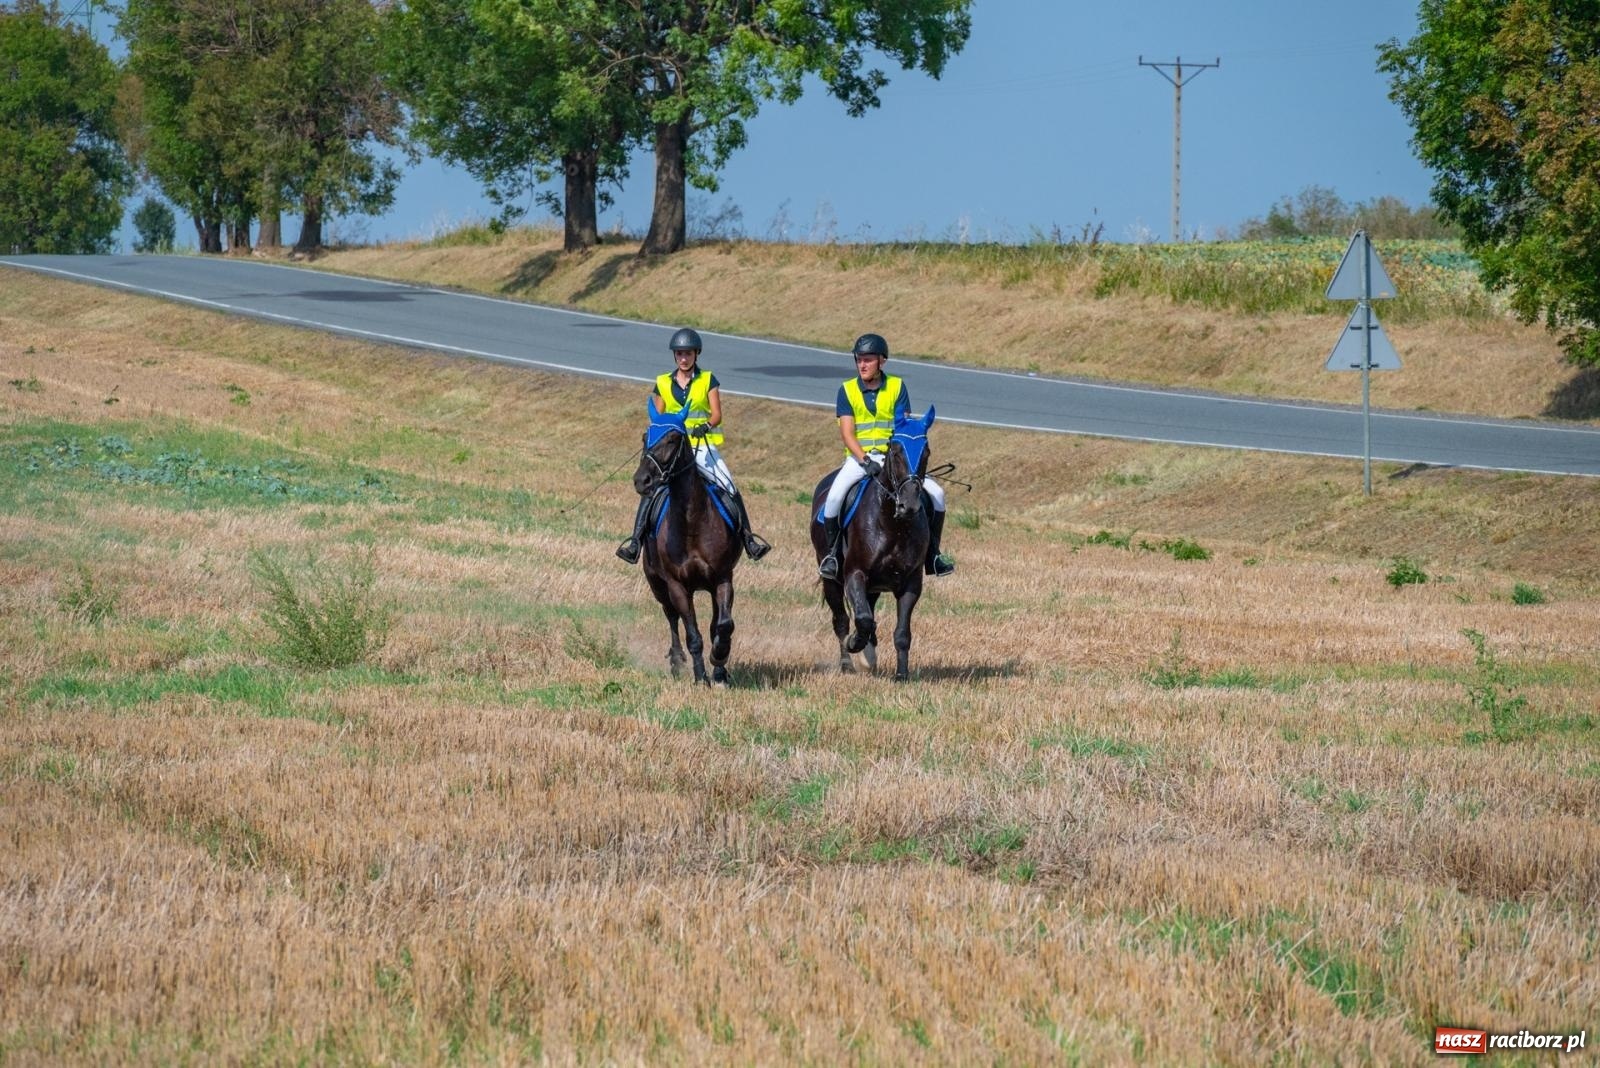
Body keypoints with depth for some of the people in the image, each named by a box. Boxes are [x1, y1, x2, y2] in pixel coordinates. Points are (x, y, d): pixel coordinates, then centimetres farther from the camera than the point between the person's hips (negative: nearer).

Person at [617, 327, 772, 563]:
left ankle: (748, 537, -6)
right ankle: (636, 540, -16)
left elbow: (717, 415, -3)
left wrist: (706, 426, -24)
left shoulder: (708, 381, 4)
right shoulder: (663, 384, 10)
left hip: (702, 445, -1)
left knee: (731, 490, -13)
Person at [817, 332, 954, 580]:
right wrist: (866, 461, -22)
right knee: (835, 496, -30)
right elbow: (847, 433, -7)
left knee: (936, 492, -13)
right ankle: (831, 551, -10)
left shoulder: (897, 387, 4)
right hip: (859, 458, -1)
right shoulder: (847, 391, 2)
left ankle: (933, 553, 2)